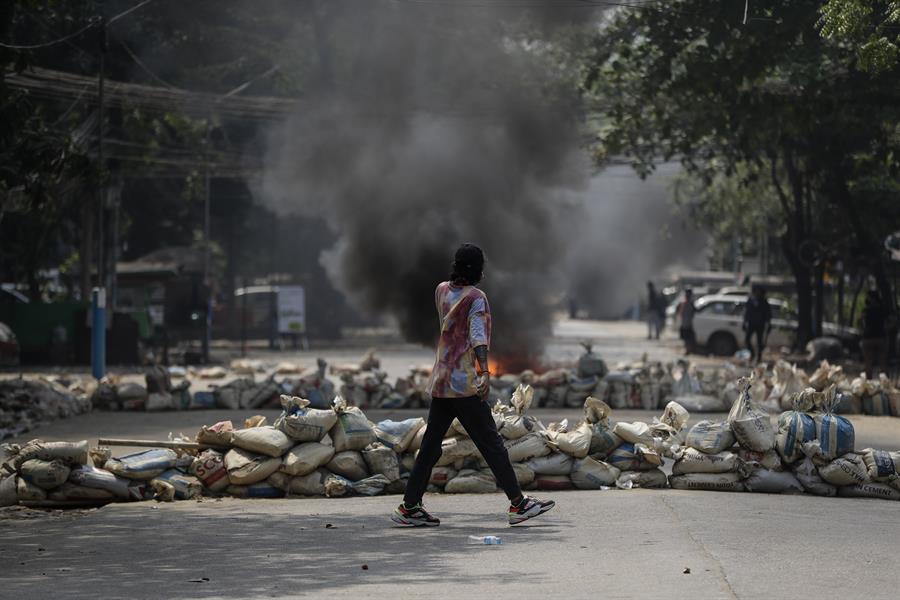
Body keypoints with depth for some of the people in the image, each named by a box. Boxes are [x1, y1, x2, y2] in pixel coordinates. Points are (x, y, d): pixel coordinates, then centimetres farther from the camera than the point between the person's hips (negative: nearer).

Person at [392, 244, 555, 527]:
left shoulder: (441, 290, 11)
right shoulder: (476, 297, -8)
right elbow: (478, 336, -21)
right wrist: (484, 371, -29)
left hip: (440, 383, 7)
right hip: (464, 385, -7)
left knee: (431, 445, 9)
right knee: (491, 443, -4)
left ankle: (410, 506, 8)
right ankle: (518, 503, -3)